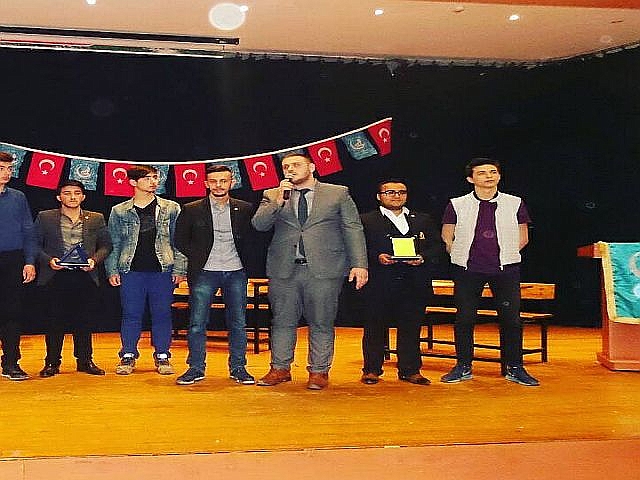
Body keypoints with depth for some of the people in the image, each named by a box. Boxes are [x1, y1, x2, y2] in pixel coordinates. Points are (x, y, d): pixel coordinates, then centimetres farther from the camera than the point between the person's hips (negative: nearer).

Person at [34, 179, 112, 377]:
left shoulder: (96, 219, 11)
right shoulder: (45, 218, 7)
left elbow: (106, 245, 11)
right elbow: (35, 245, 6)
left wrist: (95, 260, -7)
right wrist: (48, 260, -11)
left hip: (85, 276, 1)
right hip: (56, 276, -1)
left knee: (84, 321, 5)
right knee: (55, 320, 2)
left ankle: (85, 361, 16)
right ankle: (52, 362, 12)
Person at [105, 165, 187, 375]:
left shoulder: (171, 208, 7)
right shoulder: (119, 212, 8)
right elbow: (113, 244, 9)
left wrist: (179, 268, -1)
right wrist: (112, 270, 1)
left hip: (162, 271, 0)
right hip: (131, 271, 0)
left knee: (162, 315, 4)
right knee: (131, 315, 3)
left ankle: (162, 357, 13)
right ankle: (128, 356, 13)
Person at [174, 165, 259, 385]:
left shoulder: (244, 209, 6)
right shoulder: (192, 210, 1)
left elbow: (251, 239, 13)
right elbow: (180, 240, 8)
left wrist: (247, 264, 5)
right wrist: (196, 259, 2)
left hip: (236, 272, 1)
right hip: (204, 273, -1)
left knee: (238, 323, 4)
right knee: (197, 323, -1)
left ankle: (238, 368, 14)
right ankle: (195, 369, 10)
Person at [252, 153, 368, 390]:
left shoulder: (338, 193, 8)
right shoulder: (272, 196, 13)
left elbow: (353, 229, 4)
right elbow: (259, 224, 1)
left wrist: (359, 264, -5)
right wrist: (278, 201, -13)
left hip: (324, 270, -2)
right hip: (284, 270, 2)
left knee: (321, 323, 3)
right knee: (283, 321, 6)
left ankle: (319, 371, 13)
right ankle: (280, 369, 18)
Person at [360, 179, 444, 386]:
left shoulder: (424, 221, 17)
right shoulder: (366, 221, 7)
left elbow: (437, 247, 11)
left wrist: (423, 258, -7)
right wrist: (377, 257, -16)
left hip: (414, 284, 2)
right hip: (379, 284, -2)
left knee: (411, 327, 5)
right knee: (375, 327, 3)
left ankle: (410, 370, 14)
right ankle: (372, 369, 13)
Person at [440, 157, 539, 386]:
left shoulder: (515, 204, 7)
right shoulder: (457, 205, 4)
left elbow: (523, 238, 14)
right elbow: (447, 238, 12)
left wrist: (506, 255, 6)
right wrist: (461, 255, 4)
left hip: (506, 269, 0)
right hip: (467, 269, 0)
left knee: (511, 319, -1)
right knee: (464, 318, 1)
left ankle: (514, 368, 11)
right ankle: (463, 367, 13)